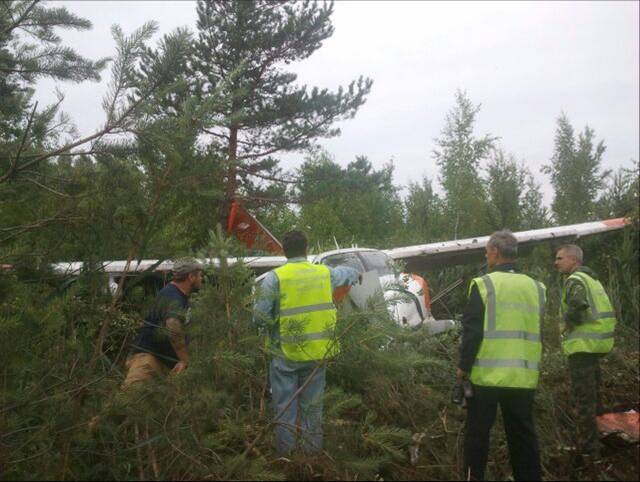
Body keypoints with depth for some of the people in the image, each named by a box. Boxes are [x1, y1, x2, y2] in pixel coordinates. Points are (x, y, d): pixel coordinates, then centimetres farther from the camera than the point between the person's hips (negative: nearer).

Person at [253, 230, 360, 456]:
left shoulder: (274, 278, -10)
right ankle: (313, 452, 25)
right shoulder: (324, 273, 3)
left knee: (285, 409, 6)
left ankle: (285, 456, 12)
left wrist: (270, 323, 9)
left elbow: (260, 316, -13)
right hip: (318, 353, 4)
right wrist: (356, 274, 48)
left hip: (286, 354, -3)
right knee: (312, 408, 16)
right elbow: (344, 273, 26)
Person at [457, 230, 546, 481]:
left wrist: (463, 366, -1)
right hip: (524, 377, 4)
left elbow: (472, 332, -10)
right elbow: (541, 334, 14)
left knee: (477, 432, 8)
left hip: (486, 374, -4)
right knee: (523, 434, 13)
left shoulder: (483, 284, -9)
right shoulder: (536, 287, 7)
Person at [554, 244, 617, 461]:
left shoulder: (575, 280, -13)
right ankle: (590, 443, 30)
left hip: (583, 344, -10)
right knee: (591, 394, 18)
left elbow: (577, 306, -31)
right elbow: (602, 309, 21)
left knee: (583, 397, -5)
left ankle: (588, 449, 0)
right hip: (595, 343, 10)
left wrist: (568, 326, -14)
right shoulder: (592, 278, 18)